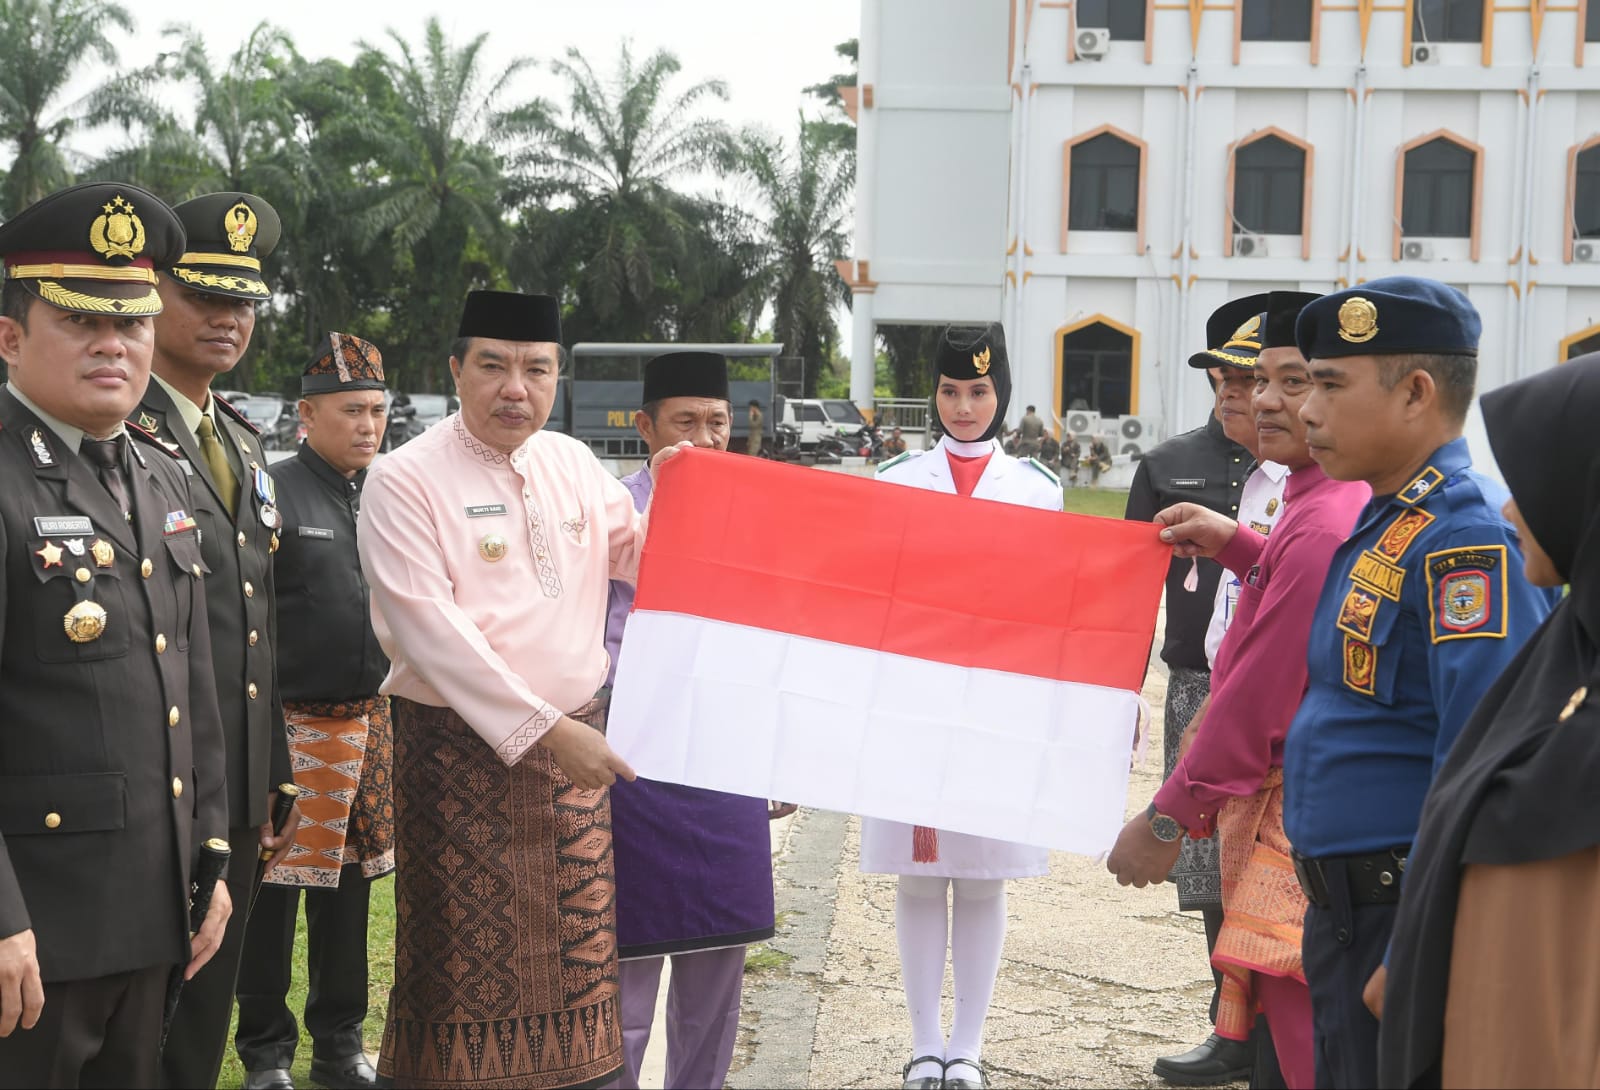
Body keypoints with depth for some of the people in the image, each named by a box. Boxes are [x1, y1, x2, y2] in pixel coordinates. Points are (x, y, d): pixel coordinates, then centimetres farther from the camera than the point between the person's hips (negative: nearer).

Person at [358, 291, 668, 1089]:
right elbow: (433, 630, -17)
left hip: (573, 740, 5)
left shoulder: (571, 463, 9)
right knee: (466, 963, 1)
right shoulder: (405, 480, -9)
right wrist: (544, 730, -21)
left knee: (573, 954, 9)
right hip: (460, 748, -5)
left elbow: (639, 560, 19)